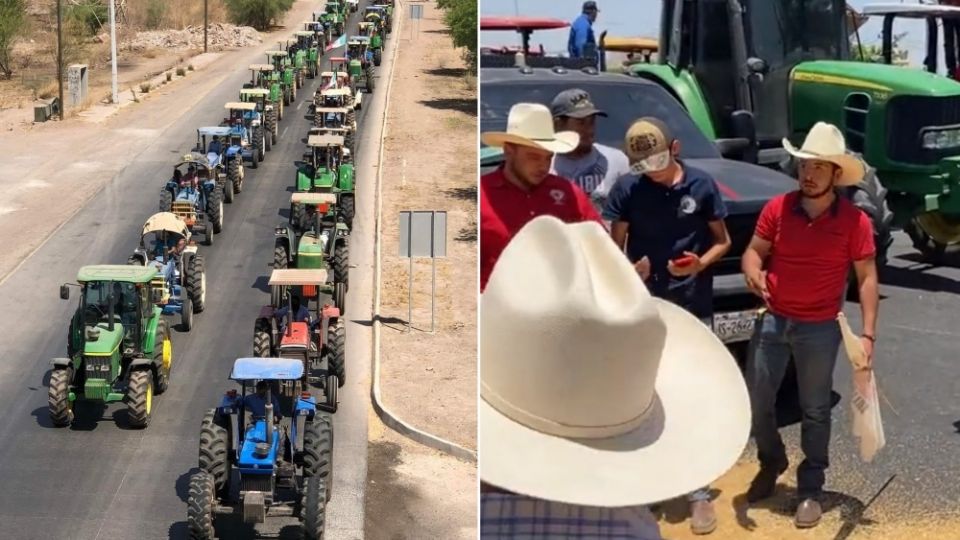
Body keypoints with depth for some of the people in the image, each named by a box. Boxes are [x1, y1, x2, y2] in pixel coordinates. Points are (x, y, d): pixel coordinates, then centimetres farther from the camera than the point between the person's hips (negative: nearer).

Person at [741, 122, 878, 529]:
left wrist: (868, 333, -12)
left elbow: (867, 277, -6)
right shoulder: (777, 208, -5)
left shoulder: (854, 221, -10)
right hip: (773, 320, 3)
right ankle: (771, 463, 36)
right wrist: (752, 272, -23)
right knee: (756, 400, 10)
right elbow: (754, 251, 2)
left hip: (820, 328, -2)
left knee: (814, 410, 7)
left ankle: (811, 489, 20)